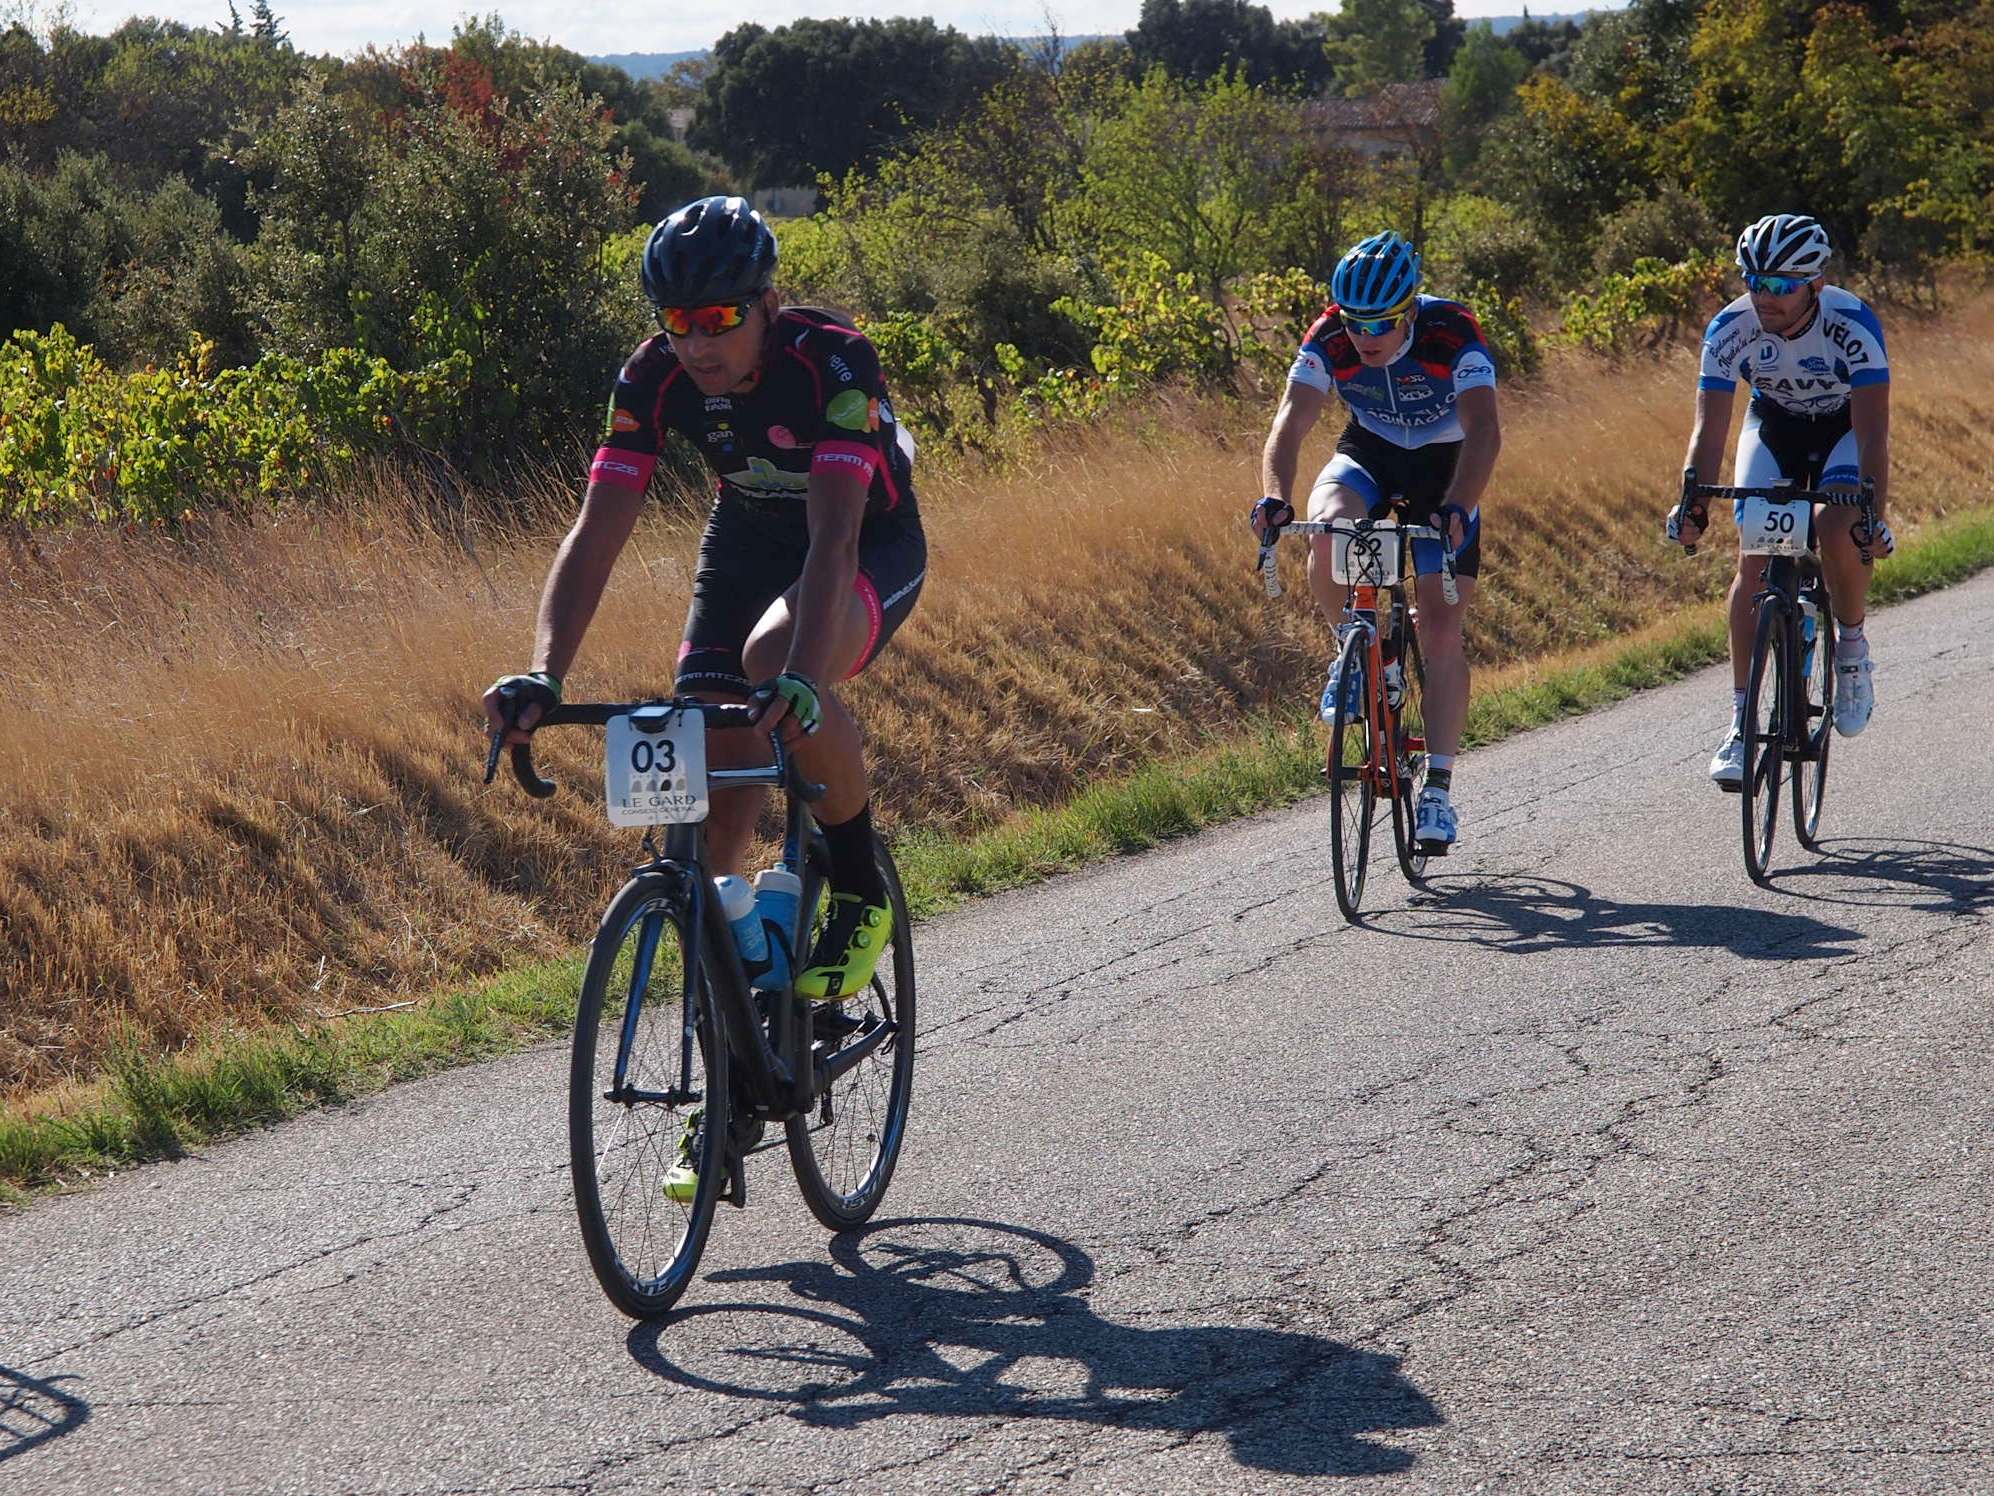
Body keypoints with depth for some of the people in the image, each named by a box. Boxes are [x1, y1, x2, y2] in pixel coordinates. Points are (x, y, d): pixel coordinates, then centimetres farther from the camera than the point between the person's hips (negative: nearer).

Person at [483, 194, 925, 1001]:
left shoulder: (834, 360, -33)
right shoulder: (653, 377, -20)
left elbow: (834, 538, -43)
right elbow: (595, 535, -25)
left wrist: (800, 679, -59)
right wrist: (543, 676, -40)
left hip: (873, 546, -4)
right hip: (747, 543, 5)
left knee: (773, 656, -36)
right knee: (712, 775, -11)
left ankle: (860, 893, -17)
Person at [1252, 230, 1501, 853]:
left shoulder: (1453, 334, -30)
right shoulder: (1329, 339, -23)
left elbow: (1484, 431, -40)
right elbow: (1290, 424, -30)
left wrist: (1456, 509, -57)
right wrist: (1275, 499, -49)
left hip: (1444, 468, -2)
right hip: (1369, 456, 2)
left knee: (1440, 628, -11)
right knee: (1327, 524, -33)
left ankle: (1438, 790, -7)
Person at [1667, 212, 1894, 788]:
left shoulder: (1852, 323, -32)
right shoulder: (1730, 329, -26)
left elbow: (1872, 431, -36)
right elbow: (1709, 429, -26)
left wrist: (1874, 514, -48)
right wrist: (1690, 504, -41)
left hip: (1844, 425, -2)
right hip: (1774, 423, 2)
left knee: (1838, 533, -29)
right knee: (1754, 556, -15)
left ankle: (1853, 647, 1)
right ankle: (1741, 717, -10)